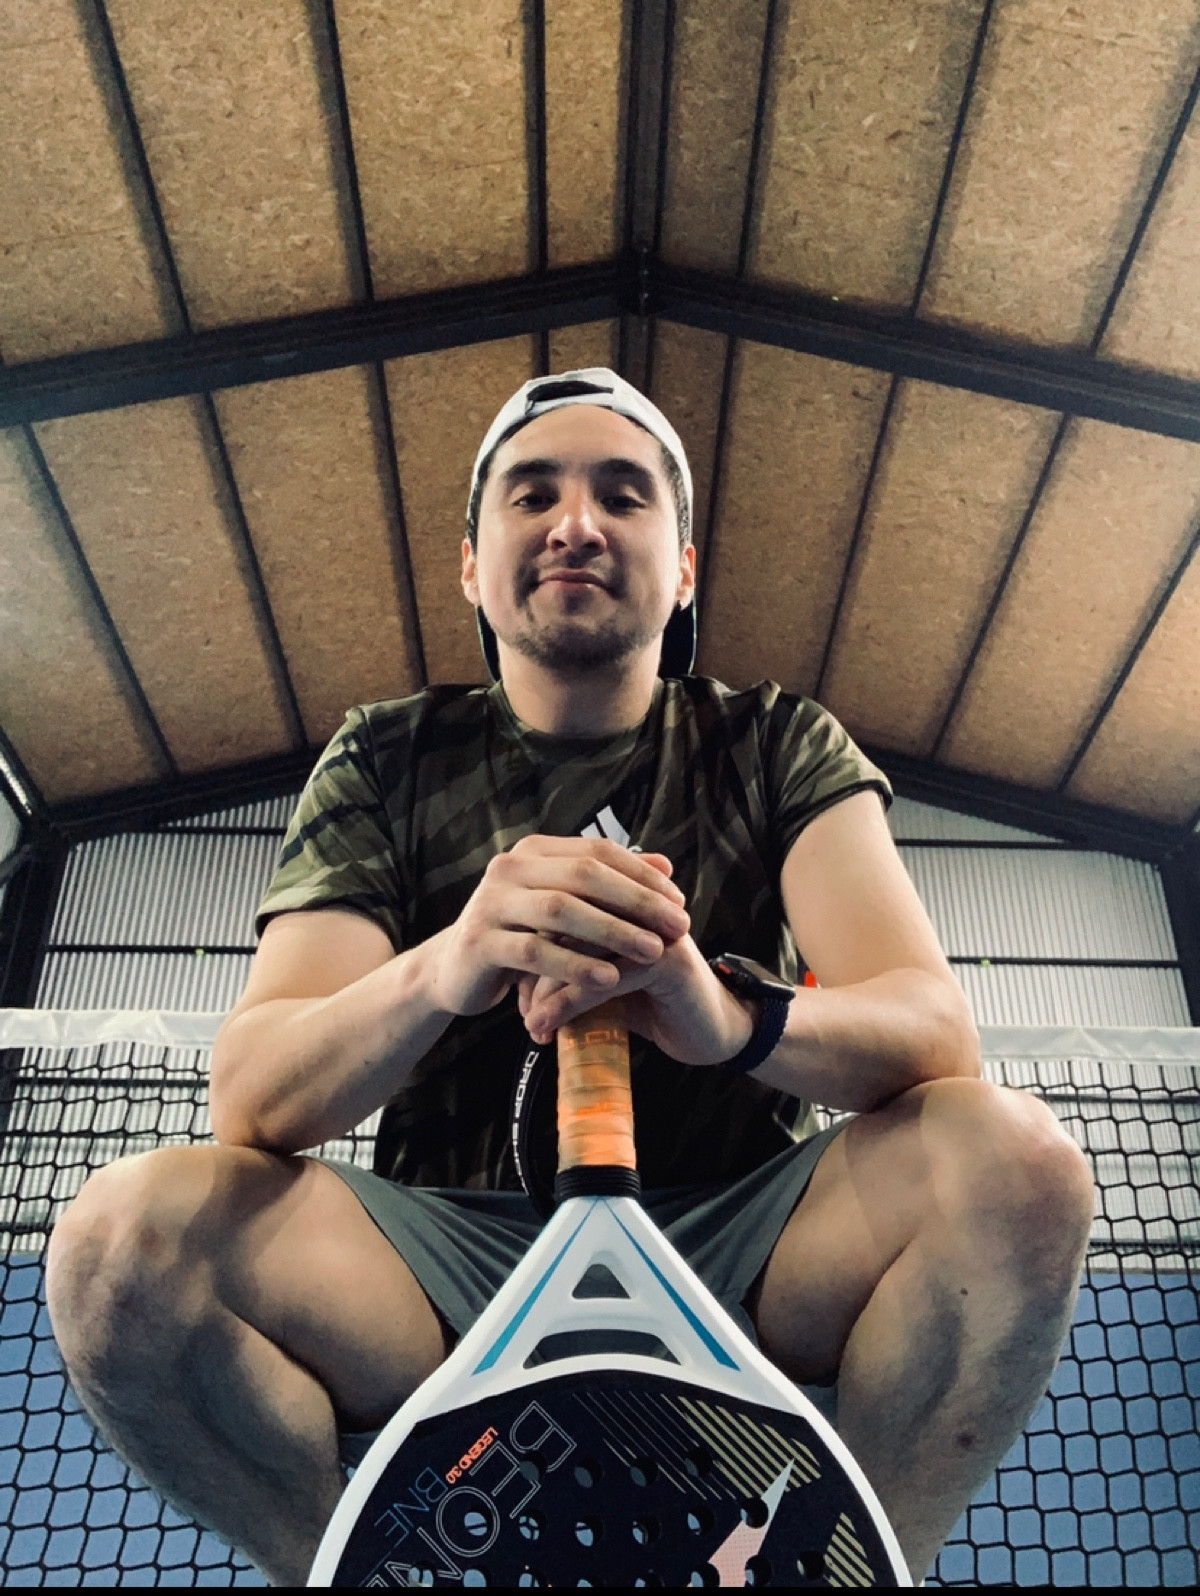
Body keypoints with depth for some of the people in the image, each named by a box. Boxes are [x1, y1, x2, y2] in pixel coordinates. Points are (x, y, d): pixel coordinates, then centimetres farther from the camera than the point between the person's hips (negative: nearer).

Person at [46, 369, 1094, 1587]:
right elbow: (249, 1098, -10)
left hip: (732, 1257, 1)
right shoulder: (388, 762, 2)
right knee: (123, 1234, -24)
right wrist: (439, 972, -33)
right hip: (453, 1254, 1)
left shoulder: (779, 747, 3)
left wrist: (733, 1017, -35)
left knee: (1015, 1159, -25)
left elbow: (936, 1028, -11)